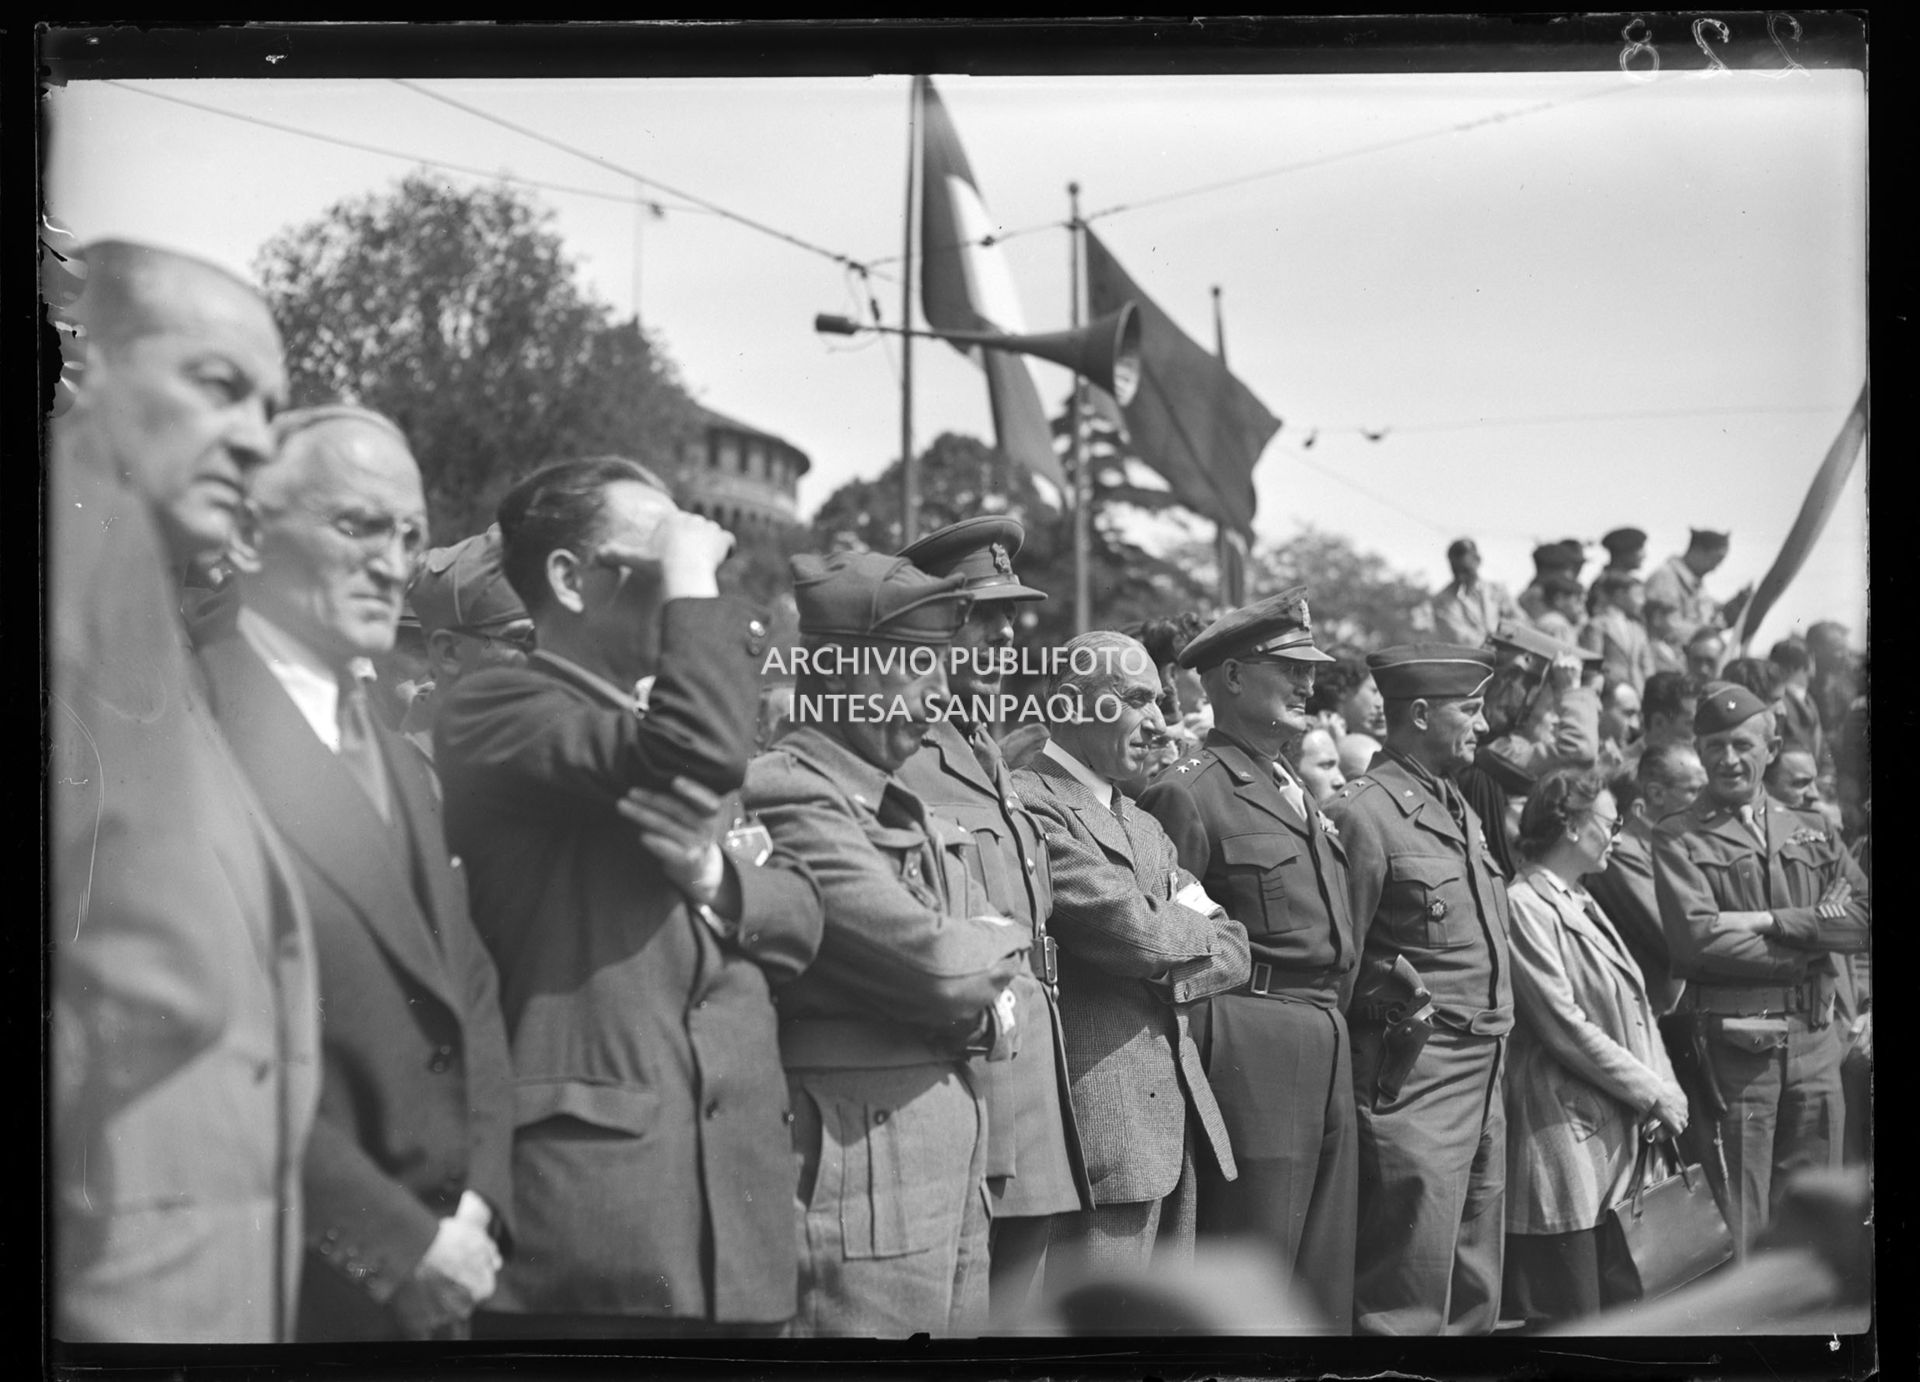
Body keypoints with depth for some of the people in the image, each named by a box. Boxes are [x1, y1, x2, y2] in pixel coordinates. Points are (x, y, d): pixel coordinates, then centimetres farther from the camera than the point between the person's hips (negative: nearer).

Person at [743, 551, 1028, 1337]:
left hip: (956, 1185, 9)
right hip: (858, 1193, -8)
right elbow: (935, 963, -20)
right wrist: (999, 942, 1)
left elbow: (1004, 985, 15)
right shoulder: (787, 797, -14)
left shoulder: (916, 816, 15)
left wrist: (992, 1012, -7)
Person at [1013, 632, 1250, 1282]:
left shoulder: (1146, 826, 22)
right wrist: (1196, 931, 3)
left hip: (1176, 1105, 9)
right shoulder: (1031, 803, -10)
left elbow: (1232, 952, 15)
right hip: (1096, 1121, -9)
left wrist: (1174, 976, -6)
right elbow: (1131, 930, -18)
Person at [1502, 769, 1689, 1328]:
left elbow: (1634, 1007, 16)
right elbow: (1565, 1027, -16)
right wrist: (1653, 1093, -10)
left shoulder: (1583, 904, 17)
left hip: (1621, 1131, 9)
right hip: (1566, 1134, -9)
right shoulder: (1525, 905, -12)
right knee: (1571, 1314, -7)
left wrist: (1666, 1089, 1)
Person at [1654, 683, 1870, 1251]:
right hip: (1733, 1046, -4)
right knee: (1734, 1226, -1)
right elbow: (1700, 939, -13)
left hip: (1815, 1039, 4)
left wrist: (1770, 920, -12)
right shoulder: (1678, 839, 1)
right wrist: (1814, 936, -6)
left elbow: (1859, 919, 0)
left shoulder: (1812, 833, 15)